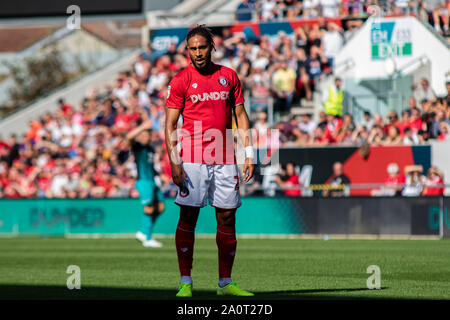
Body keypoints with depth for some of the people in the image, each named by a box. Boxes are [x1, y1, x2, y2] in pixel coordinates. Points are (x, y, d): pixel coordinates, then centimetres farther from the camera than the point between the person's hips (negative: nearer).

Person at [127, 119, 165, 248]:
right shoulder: (137, 146, -5)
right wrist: (143, 126, -31)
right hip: (143, 181, -9)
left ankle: (143, 233, 17)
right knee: (149, 209, -10)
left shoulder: (150, 148, 19)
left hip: (152, 181, 9)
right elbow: (130, 136, -27)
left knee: (160, 207, 6)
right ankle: (148, 239, -3)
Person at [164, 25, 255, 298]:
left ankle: (226, 283, 11)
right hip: (192, 160, -3)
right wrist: (174, 162, -9)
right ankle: (186, 282, 0)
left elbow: (240, 116, 14)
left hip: (225, 159, 3)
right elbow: (170, 125, 0)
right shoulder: (180, 81, 1)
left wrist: (249, 153, 7)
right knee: (188, 218, -4)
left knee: (227, 219, 4)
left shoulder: (229, 76, 10)